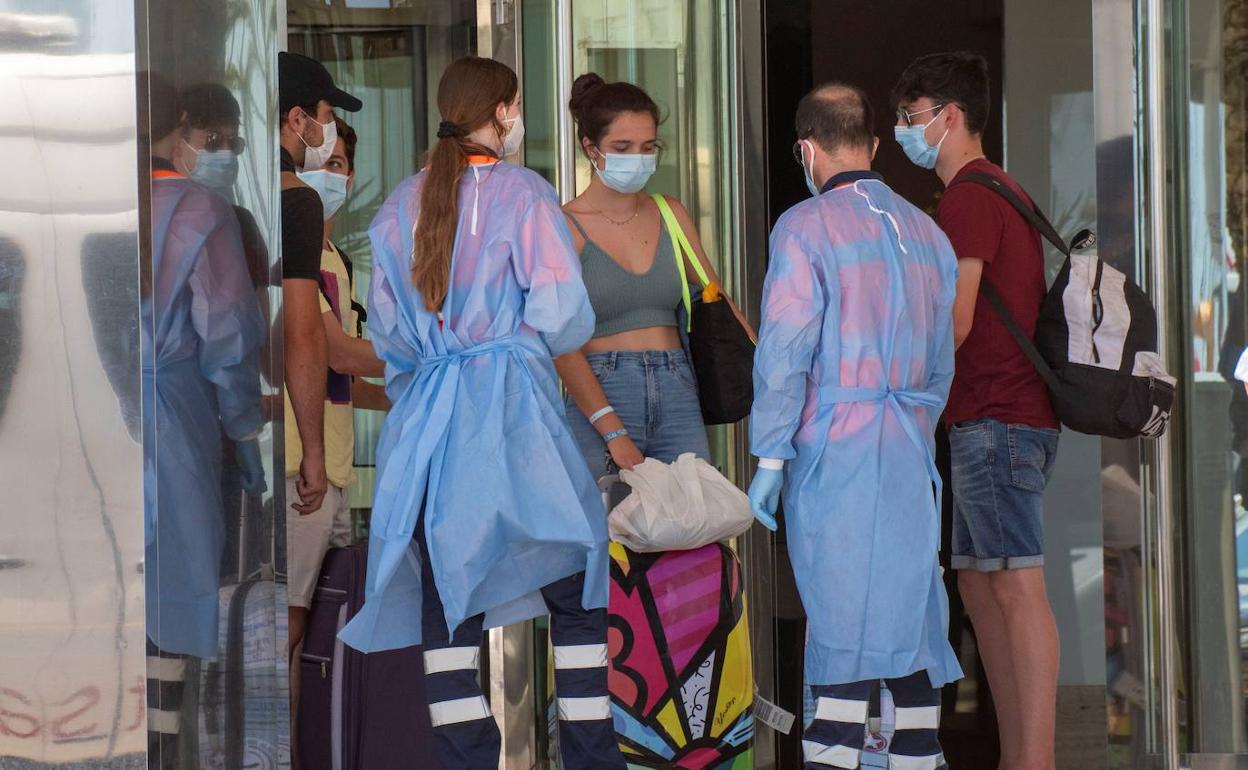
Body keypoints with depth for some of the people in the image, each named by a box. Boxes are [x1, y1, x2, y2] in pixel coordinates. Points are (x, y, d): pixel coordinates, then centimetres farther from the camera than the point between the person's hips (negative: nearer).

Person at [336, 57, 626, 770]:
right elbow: (563, 315, -11)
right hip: (514, 406, -5)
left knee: (445, 596, 6)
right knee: (574, 585, 4)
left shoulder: (401, 205, 9)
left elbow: (384, 325, 13)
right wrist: (531, 345, 9)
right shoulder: (524, 194, -5)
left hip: (427, 415, 5)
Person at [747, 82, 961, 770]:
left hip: (832, 451, -5)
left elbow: (784, 352, -11)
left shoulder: (805, 227, -7)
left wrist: (769, 457, -6)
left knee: (842, 616, -5)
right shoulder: (926, 231, 12)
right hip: (911, 453, 5)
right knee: (909, 608, 9)